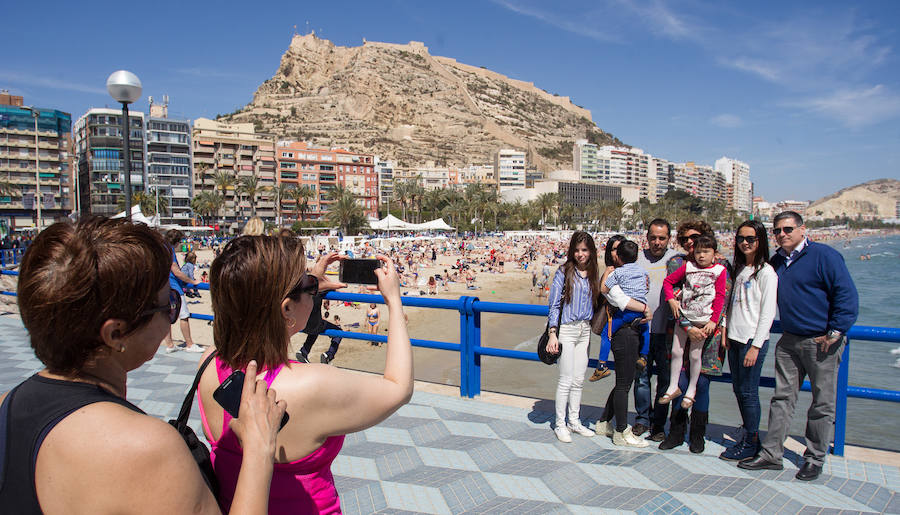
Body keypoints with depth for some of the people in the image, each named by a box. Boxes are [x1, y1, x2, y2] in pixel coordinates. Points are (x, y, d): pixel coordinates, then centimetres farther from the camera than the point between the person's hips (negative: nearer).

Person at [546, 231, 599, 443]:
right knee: (566, 379, -2)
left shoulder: (593, 274, 8)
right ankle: (560, 424, 10)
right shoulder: (564, 272, -6)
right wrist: (552, 333, -12)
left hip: (585, 330, 5)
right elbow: (554, 304, -7)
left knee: (579, 379, 11)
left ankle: (574, 421, 24)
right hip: (566, 329, -5)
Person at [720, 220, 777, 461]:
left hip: (753, 340, -7)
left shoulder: (766, 272, -8)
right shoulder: (738, 269, 14)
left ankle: (750, 444, 10)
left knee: (748, 392, -2)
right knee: (739, 390, 12)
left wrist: (756, 346, -15)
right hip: (734, 339, 7)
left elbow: (767, 313, -12)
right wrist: (726, 334, 10)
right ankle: (748, 437, 24)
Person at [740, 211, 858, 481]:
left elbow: (847, 295, -13)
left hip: (822, 342, -6)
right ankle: (771, 453, 13)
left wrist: (835, 332, -14)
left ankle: (814, 459, 18)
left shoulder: (824, 256, -10)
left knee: (822, 403, 5)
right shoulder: (776, 262, 10)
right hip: (789, 341, 6)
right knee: (782, 398, 7)